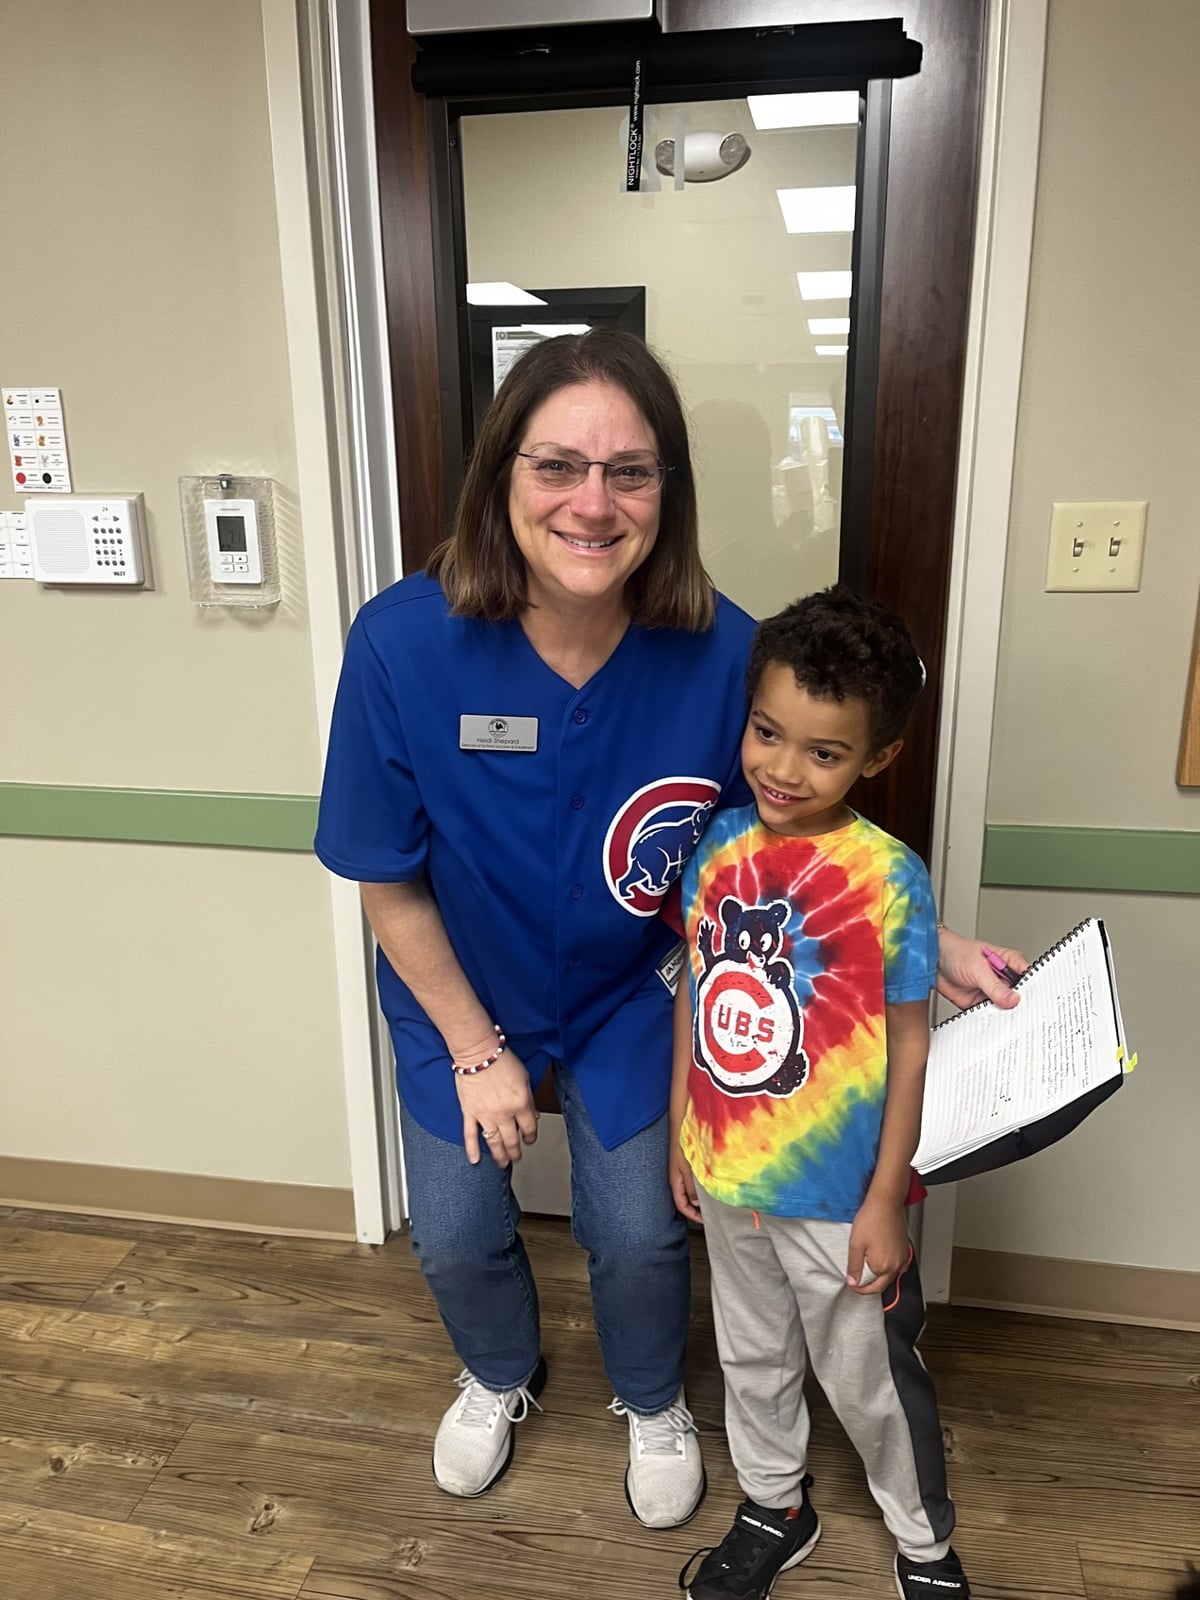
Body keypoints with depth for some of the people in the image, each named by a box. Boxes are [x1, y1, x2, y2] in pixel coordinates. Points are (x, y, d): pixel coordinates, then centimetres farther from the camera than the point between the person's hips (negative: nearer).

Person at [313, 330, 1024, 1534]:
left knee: (638, 1235, 13)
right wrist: (477, 1051, -10)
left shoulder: (720, 654, -27)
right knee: (456, 1236, 17)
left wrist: (932, 947, -19)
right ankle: (501, 1376, 55)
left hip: (629, 996, 0)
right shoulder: (403, 642, -29)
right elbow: (391, 883, -17)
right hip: (459, 998, 1)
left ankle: (652, 1402, 50)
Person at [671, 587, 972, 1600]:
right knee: (752, 1356, 25)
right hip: (729, 1176, 5)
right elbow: (697, 989, 3)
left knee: (870, 1379, 18)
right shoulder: (720, 845, -8)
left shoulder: (889, 878, -21)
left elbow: (910, 1045, -13)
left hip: (838, 1195, -4)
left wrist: (885, 1201, -10)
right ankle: (775, 1510, 52)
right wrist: (682, 1132, 7)